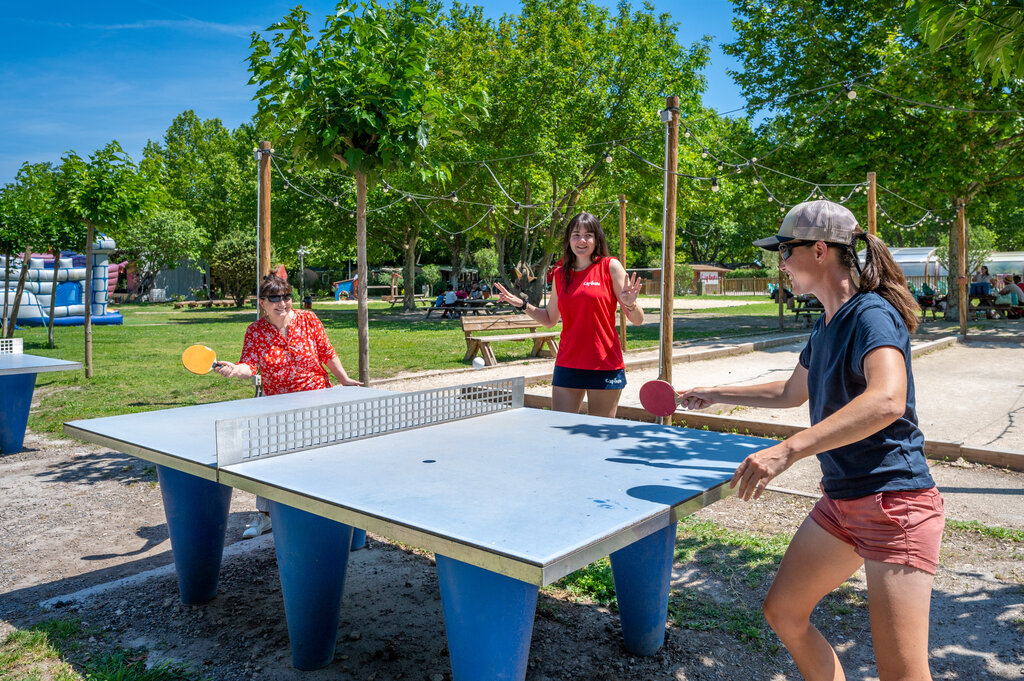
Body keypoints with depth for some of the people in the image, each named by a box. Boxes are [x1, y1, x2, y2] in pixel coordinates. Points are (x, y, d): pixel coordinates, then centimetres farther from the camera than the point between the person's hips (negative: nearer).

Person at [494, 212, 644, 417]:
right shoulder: (561, 274, 10)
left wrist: (629, 303, -24)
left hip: (604, 366, -3)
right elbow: (550, 319, 20)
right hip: (567, 365, 4)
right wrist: (522, 304, 7)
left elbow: (637, 320, -3)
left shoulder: (610, 266, -3)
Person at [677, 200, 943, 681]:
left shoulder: (872, 314, -18)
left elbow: (887, 400, -37)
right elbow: (791, 393, 26)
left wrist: (787, 450, -42)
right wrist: (715, 395, 30)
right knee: (782, 611, 15)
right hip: (839, 502, 9)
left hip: (894, 503, -9)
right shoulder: (826, 325, 11)